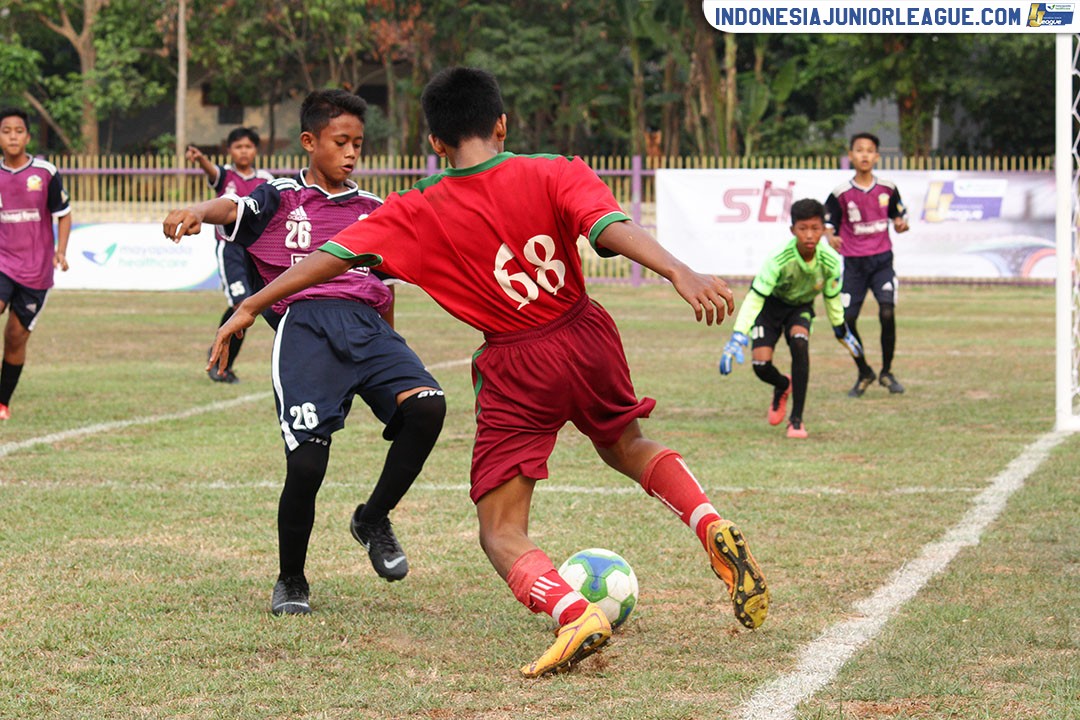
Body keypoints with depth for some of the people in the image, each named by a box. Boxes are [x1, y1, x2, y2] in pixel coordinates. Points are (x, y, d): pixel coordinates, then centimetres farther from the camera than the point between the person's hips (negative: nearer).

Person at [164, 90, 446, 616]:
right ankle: (290, 581, 10)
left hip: (368, 325, 4)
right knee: (306, 461, -15)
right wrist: (196, 213, -32)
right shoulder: (281, 198, 13)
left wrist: (387, 354, 33)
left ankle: (373, 519, -1)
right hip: (307, 323, -4)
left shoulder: (372, 209, 27)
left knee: (426, 405, -25)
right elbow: (234, 209, -9)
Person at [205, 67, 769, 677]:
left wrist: (251, 307, 3)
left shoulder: (418, 214, -5)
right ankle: (713, 527, 7)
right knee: (626, 447, 33)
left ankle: (575, 613, -27)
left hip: (517, 371, -2)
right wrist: (680, 272, -35)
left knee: (502, 534, 3)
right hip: (587, 338, 3)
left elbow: (334, 256, -4)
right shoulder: (553, 175, -6)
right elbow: (611, 227, -23)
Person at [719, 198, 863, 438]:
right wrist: (738, 338, -42)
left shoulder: (831, 261, -22)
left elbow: (832, 297, -2)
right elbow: (754, 299, -33)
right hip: (770, 304, -2)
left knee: (799, 344, -30)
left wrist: (842, 331, 11)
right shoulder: (778, 260, -35)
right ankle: (783, 387, 25)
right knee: (761, 366, -17)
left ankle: (796, 420, -21)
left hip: (801, 307, 2)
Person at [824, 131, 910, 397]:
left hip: (882, 260, 0)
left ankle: (886, 372, 3)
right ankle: (864, 373, 19)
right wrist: (830, 237, -20)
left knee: (887, 313, -17)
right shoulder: (841, 193, -2)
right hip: (854, 263, 0)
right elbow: (827, 222, 2)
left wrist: (901, 224, -9)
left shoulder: (887, 189, 3)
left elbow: (898, 214, 14)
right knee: (846, 320, -4)